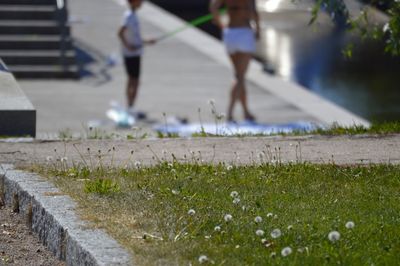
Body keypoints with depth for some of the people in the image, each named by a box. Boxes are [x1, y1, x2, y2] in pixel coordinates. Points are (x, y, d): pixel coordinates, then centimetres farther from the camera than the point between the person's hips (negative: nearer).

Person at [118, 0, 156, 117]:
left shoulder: (132, 15, 14)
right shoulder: (130, 16, -16)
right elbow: (120, 33, -25)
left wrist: (146, 42, 22)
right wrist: (128, 46, -24)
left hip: (133, 54, 10)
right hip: (132, 54, -10)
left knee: (132, 81, 13)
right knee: (134, 81, -7)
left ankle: (130, 109, 19)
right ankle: (130, 109, -5)